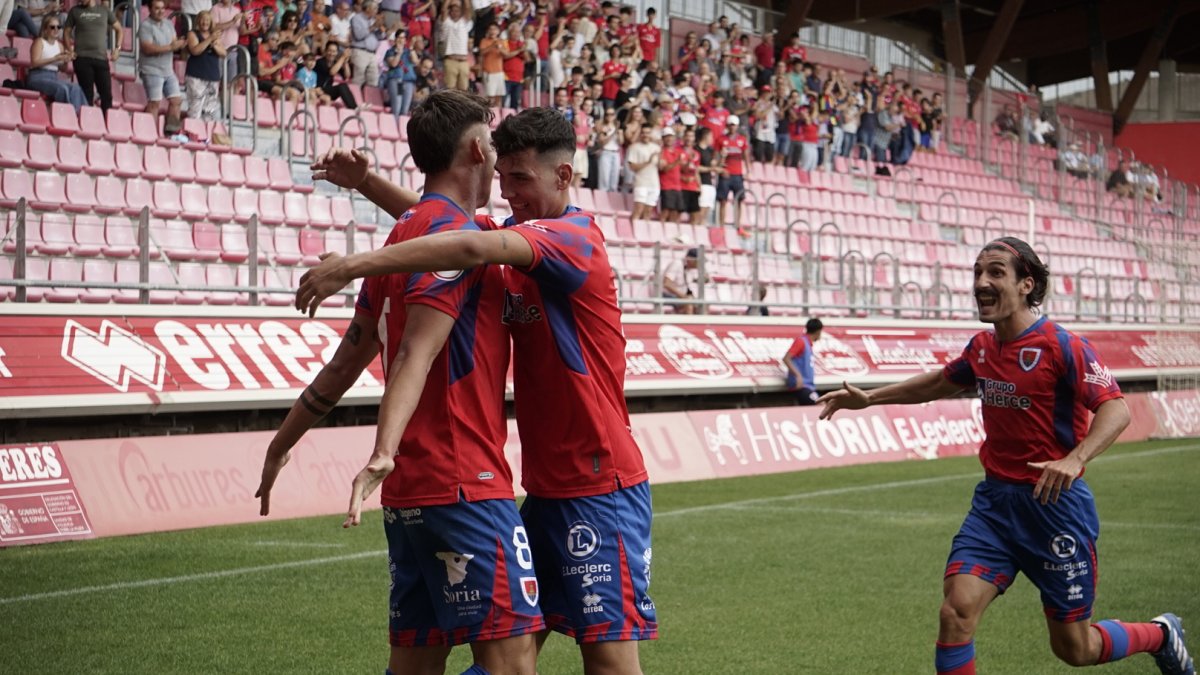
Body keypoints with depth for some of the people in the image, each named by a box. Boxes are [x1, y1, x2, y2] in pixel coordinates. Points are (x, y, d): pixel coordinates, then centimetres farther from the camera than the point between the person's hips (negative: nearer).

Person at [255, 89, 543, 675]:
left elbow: (347, 358, 23)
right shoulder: (456, 231, -9)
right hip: (463, 484, -9)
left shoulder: (407, 231, 18)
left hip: (411, 494, 10)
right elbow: (416, 353, -22)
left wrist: (283, 443, 30)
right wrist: (384, 452, -33)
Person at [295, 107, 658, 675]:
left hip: (600, 487, -9)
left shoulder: (574, 235, -15)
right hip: (545, 487, 9)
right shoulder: (521, 234, 12)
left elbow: (471, 249, -32)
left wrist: (354, 264, -34)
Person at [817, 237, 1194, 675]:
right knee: (956, 612, -15)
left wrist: (1074, 460, -39)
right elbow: (941, 382, 25)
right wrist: (868, 398, 22)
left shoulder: (1061, 346, -15)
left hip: (1054, 503, -5)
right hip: (995, 500, 5)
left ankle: (1161, 634, 38)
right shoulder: (982, 347, 5)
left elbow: (1116, 409, -22)